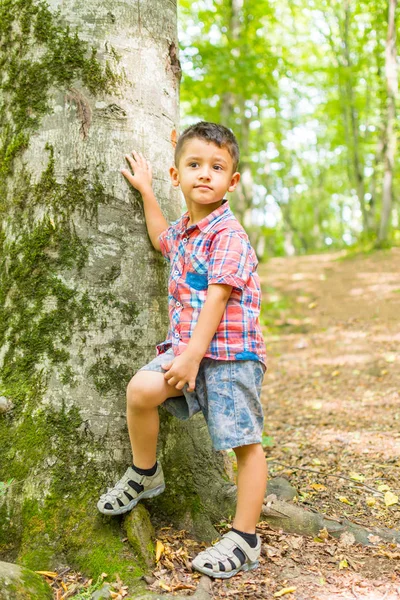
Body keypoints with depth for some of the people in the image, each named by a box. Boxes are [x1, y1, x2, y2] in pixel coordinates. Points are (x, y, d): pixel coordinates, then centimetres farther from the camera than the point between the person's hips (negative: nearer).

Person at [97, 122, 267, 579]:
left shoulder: (229, 235, -12)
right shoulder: (183, 231, 13)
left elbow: (216, 298, -19)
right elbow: (162, 238, 39)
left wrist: (194, 355, -24)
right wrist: (145, 190, 37)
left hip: (229, 352, -6)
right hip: (185, 345, 7)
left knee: (245, 443, 0)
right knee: (141, 388, -17)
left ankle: (244, 540, 10)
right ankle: (145, 474, 8)